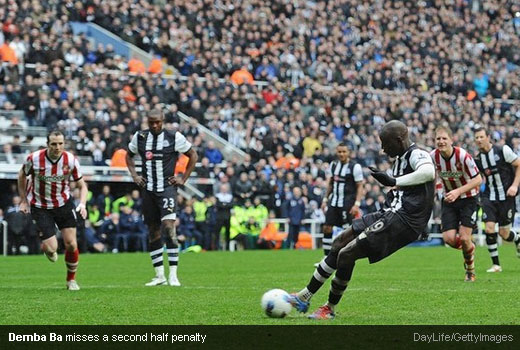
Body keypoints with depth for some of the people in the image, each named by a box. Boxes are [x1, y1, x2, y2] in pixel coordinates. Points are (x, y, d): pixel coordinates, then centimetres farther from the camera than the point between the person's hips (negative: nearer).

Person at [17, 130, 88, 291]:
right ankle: (46, 247, 28)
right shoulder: (34, 159, -18)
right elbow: (22, 176, 3)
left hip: (64, 203, 2)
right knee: (51, 248, -12)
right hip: (40, 207, -2)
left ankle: (71, 280, 18)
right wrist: (24, 201, 3)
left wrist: (82, 204, -19)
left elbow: (82, 185, -2)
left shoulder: (71, 160, -13)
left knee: (71, 244, -4)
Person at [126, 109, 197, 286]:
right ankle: (159, 276, 14)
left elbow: (193, 155, 6)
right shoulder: (140, 137, 5)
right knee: (153, 233, 7)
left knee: (168, 229, -17)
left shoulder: (174, 137, -5)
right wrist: (134, 175, 10)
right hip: (148, 191, 4)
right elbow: (129, 156, 23)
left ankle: (173, 275, -16)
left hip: (167, 188, -4)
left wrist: (183, 178, 1)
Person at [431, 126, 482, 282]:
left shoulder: (463, 156, -24)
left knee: (464, 238, -12)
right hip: (449, 200, 4)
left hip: (468, 199, -4)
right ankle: (470, 248, 27)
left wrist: (458, 191, -29)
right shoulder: (433, 156, -11)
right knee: (449, 238, -9)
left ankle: (470, 271, 14)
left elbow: (478, 180, -20)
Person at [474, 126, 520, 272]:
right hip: (489, 197, 3)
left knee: (504, 233, -1)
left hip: (506, 196, -3)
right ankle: (496, 264, -2)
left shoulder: (503, 150, -8)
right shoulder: (477, 159, 4)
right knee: (489, 228, -14)